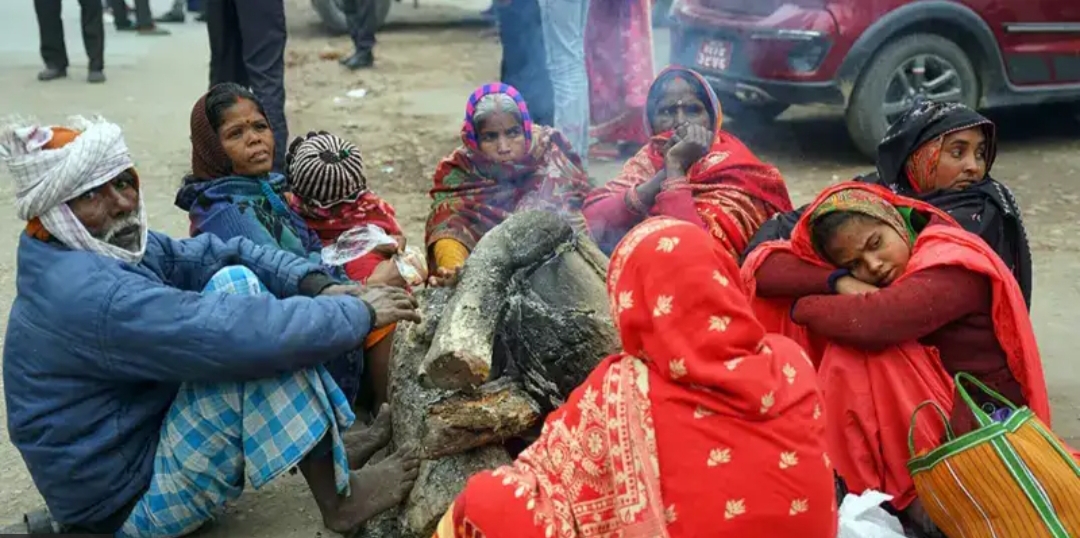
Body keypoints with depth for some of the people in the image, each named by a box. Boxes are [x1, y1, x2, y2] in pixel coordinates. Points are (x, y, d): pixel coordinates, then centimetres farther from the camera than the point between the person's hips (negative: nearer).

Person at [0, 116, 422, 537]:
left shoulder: (111, 248, 1)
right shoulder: (91, 295, -29)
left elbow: (223, 255, -3)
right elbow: (239, 335, -35)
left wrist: (319, 286, -18)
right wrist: (359, 313, -23)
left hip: (141, 432, 10)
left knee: (236, 282, 1)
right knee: (253, 341, -24)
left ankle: (330, 446, 5)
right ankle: (338, 499, -10)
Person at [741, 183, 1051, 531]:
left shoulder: (956, 263, -19)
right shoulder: (855, 264, 1)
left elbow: (873, 321, -36)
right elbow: (762, 266, -9)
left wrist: (798, 307, -17)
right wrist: (838, 282, -23)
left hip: (984, 426, -7)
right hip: (912, 420, 7)